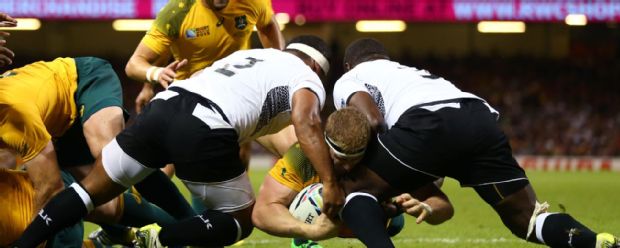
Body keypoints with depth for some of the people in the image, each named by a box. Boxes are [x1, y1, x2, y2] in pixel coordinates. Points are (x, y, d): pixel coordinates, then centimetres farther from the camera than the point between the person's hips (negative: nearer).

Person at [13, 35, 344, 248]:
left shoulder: (247, 53, 36)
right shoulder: (307, 79, 16)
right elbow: (306, 125, -5)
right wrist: (330, 183, -11)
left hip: (163, 105, 6)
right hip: (205, 132, -6)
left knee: (92, 190, 19)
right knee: (242, 220, 15)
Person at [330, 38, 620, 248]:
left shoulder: (348, 81, 29)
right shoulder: (416, 72, 47)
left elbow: (372, 120, 5)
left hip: (430, 124, -5)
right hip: (482, 117, 5)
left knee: (355, 188, 12)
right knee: (526, 218, 11)